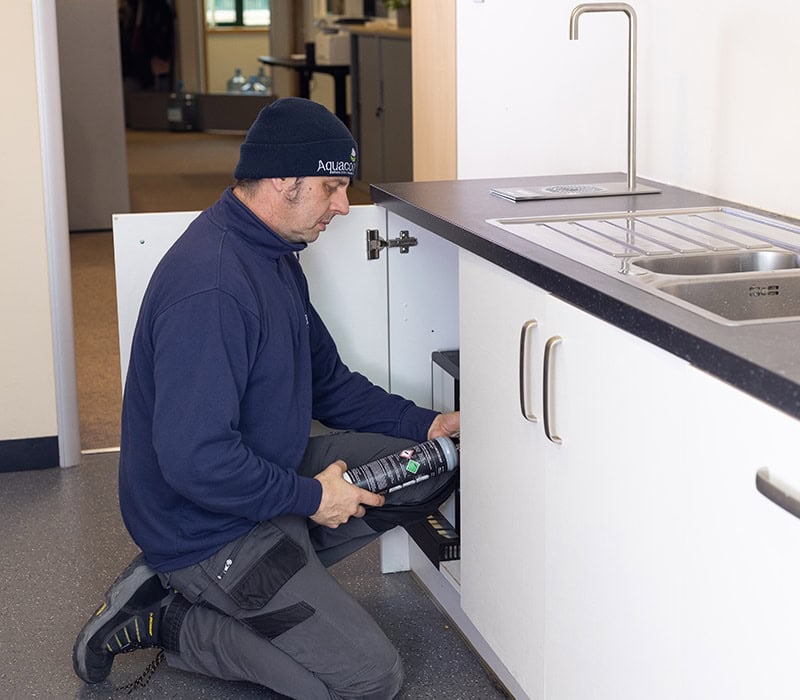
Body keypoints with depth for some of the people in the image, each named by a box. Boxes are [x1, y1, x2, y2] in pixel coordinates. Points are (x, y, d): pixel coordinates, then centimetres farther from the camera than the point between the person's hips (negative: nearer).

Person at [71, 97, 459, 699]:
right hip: (207, 530, -10)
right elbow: (194, 458, -32)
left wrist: (423, 424, 4)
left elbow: (325, 380, 15)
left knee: (432, 470, 4)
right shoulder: (211, 287, -29)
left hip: (267, 477, 10)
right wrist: (310, 497, -20)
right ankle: (167, 622, 2)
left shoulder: (274, 255, 6)